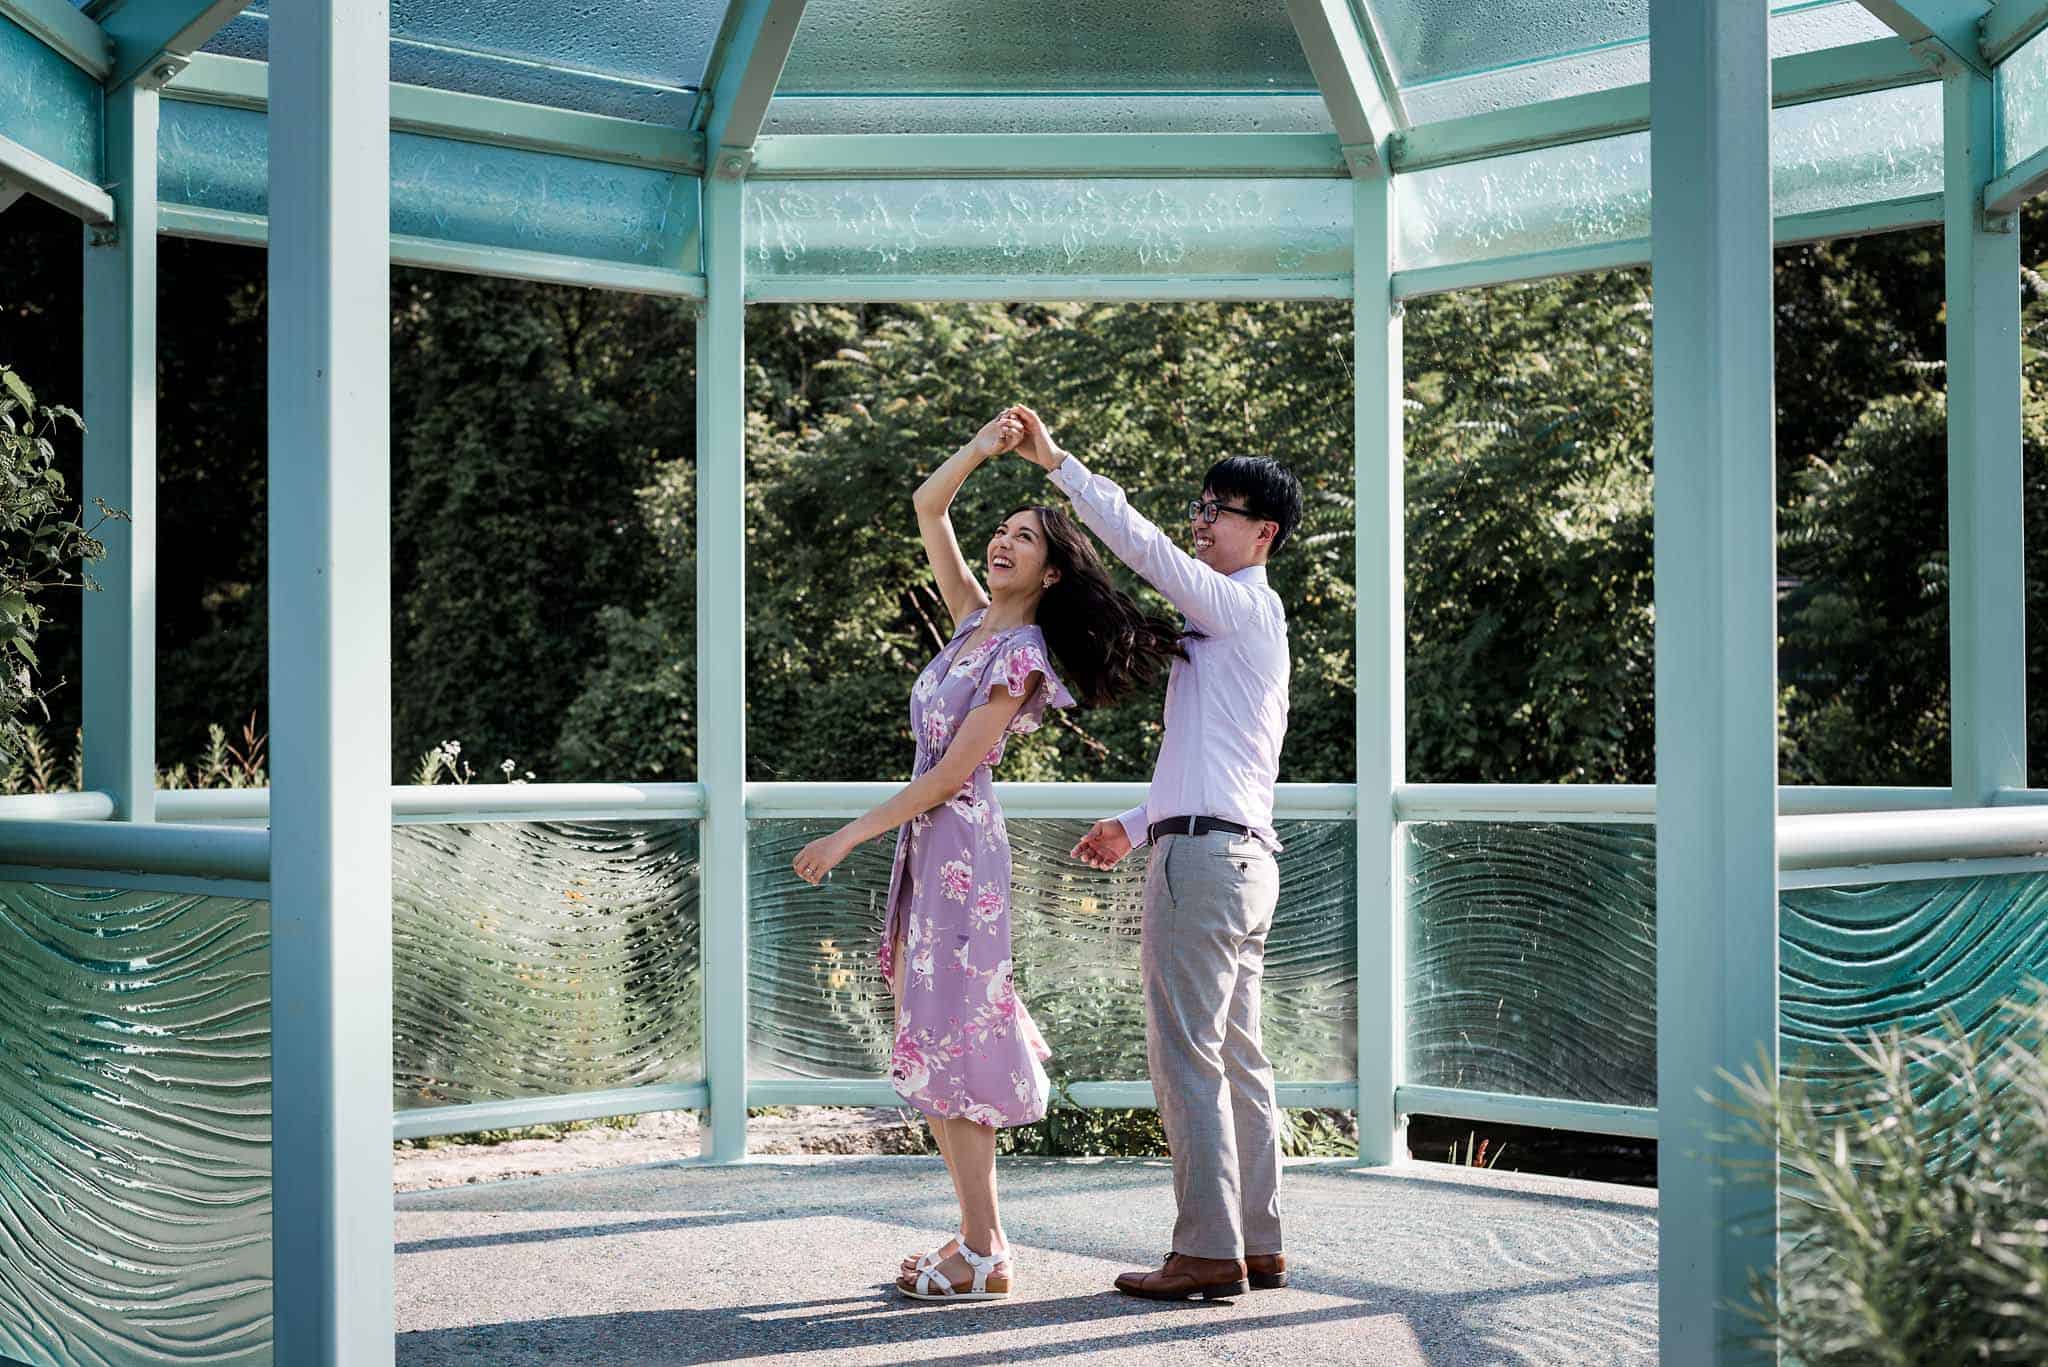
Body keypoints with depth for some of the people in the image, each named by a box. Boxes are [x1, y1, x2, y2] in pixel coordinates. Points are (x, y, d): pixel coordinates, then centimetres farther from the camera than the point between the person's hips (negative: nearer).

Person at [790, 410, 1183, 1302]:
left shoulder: (1021, 655, -13)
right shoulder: (974, 619, 10)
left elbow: (948, 774, -16)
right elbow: (928, 509, 14)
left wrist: (849, 836, -13)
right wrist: (980, 451, -2)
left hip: (960, 842, -9)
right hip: (927, 842, 9)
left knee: (948, 1038, -7)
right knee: (933, 1042, 9)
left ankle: (984, 1257, -3)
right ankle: (977, 1234, 15)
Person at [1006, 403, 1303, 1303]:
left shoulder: (1245, 605, -4)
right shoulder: (1246, 624, 25)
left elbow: (1142, 547, -17)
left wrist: (1058, 463, -15)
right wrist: (1134, 826, 23)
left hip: (1205, 853, -10)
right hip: (1240, 853, 10)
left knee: (1185, 1057, -10)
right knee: (1236, 1058, 9)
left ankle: (1208, 1253, -10)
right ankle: (1257, 1246, 12)